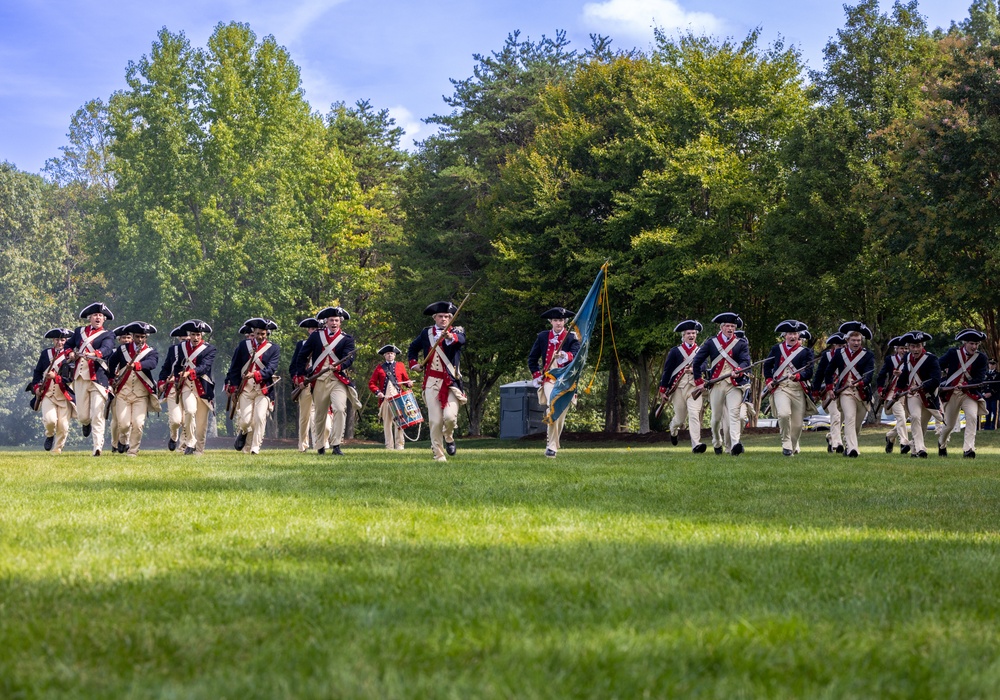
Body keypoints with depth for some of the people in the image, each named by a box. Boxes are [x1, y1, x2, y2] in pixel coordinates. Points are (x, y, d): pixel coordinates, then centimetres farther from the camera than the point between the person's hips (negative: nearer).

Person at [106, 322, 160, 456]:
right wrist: (113, 379, 19)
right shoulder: (122, 349, 9)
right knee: (123, 423, -7)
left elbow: (152, 363, -21)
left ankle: (133, 451, 6)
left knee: (138, 424, -10)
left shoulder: (151, 352, 2)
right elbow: (111, 364, 24)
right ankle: (123, 440, 26)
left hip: (141, 394, -1)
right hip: (122, 393, 1)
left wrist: (136, 365, -39)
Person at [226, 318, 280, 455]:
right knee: (245, 420, -6)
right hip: (244, 389, 1)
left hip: (263, 390, -1)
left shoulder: (274, 349, 5)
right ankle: (242, 433, 28)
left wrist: (255, 375, -25)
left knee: (260, 418, -12)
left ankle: (255, 448, -4)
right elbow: (234, 368, 9)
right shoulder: (243, 345, 9)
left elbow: (271, 369, -9)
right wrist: (233, 388, 4)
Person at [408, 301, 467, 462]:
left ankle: (449, 438, 16)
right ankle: (438, 455, 6)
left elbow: (461, 340, -23)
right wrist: (413, 364, 9)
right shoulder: (427, 332, 12)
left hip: (451, 382, -2)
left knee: (450, 416, -17)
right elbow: (413, 349, 27)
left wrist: (451, 337, -45)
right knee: (435, 420, -3)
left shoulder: (456, 331, 3)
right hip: (432, 383, 2)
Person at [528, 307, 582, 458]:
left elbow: (577, 354, -15)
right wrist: (535, 376, 6)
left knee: (561, 415, 5)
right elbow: (532, 358, 18)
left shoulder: (572, 337, 4)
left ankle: (553, 444, 22)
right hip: (548, 379, -1)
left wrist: (567, 356, -37)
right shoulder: (542, 337, 9)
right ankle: (552, 446, -23)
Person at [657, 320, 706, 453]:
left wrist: (695, 370, -25)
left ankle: (696, 444, -22)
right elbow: (667, 371, 4)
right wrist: (663, 390, 1)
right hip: (678, 387, 0)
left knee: (695, 414, -17)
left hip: (695, 387, 0)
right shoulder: (675, 351, 6)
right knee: (680, 418, 8)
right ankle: (673, 430, 44)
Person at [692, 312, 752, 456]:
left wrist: (738, 371, -26)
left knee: (734, 412, -20)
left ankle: (735, 445, -33)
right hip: (716, 384, 2)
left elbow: (746, 361, -5)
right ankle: (717, 443, 31)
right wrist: (698, 381, 10)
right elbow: (697, 361, 13)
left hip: (735, 384, -2)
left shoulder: (741, 344, 9)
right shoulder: (711, 343, 10)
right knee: (716, 417, 7)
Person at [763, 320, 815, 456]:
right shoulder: (776, 349, 10)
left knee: (797, 424, 5)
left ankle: (793, 446, 32)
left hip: (798, 390, 1)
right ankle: (786, 443, -13)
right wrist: (768, 380, 6)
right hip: (780, 389, -1)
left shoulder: (805, 352, 4)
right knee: (783, 414, -28)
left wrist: (796, 376, -25)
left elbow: (809, 373, -6)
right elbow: (767, 365, 22)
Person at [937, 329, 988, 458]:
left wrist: (964, 385, -22)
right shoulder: (953, 353, -3)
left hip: (970, 393, 0)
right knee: (949, 425, 9)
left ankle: (968, 449, -27)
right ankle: (941, 443, 42)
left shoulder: (981, 358, -2)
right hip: (951, 393, 0)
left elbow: (980, 379, -7)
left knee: (972, 417, -26)